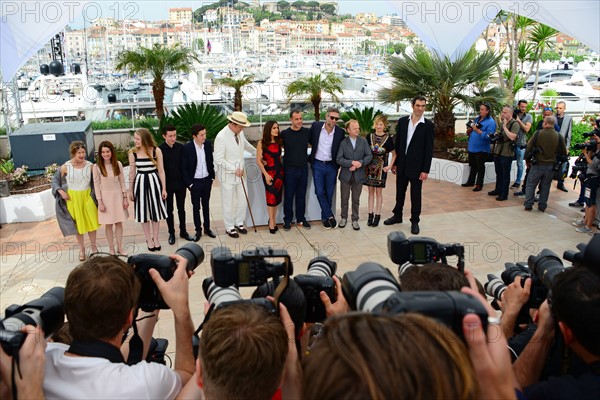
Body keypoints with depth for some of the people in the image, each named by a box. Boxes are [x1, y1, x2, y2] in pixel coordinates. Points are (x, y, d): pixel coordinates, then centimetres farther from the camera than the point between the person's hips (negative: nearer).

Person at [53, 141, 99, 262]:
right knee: (78, 223, 11)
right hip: (72, 198, -1)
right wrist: (61, 191, -12)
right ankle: (81, 248, 27)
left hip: (87, 196, 1)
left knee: (91, 221, 8)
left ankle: (93, 246, 28)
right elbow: (55, 180, 1)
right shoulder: (65, 167, -11)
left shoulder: (90, 166, -8)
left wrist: (95, 195, -3)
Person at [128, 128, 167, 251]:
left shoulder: (156, 151, -7)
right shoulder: (133, 153, -4)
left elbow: (161, 170, -2)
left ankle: (155, 238, 24)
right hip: (140, 183, 1)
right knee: (143, 212, 8)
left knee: (156, 211, 8)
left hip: (154, 182, -1)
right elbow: (132, 173, 3)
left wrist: (164, 188, -2)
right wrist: (130, 190, 5)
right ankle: (148, 240, 22)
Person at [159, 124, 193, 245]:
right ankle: (171, 233, 23)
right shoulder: (160, 150, -11)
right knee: (169, 210, 10)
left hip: (180, 182, 2)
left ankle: (183, 231, 27)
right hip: (167, 184, -2)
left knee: (181, 208, 13)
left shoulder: (180, 147, -3)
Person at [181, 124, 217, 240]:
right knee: (196, 207, 10)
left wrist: (212, 177, 7)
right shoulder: (187, 148, -16)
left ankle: (207, 228, 29)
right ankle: (198, 230, 22)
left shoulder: (208, 144, -5)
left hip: (207, 180, 3)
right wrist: (189, 184, -10)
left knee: (206, 205, 16)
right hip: (194, 182, -3)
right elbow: (184, 168, -10)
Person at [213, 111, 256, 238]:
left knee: (242, 201, 14)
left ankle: (239, 223, 35)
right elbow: (219, 159, -21)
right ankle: (229, 227, 24)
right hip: (227, 175, -6)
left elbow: (245, 144, 23)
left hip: (240, 173, 7)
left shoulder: (240, 133, 0)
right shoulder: (221, 137, -21)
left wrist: (257, 153, 30)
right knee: (228, 203, 7)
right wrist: (234, 169, -22)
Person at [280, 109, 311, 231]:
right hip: (289, 169, -2)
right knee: (288, 196, 6)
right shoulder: (284, 133, -4)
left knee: (301, 195, 12)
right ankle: (287, 220, 19)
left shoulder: (307, 132, 0)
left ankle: (300, 219, 25)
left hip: (303, 168, 2)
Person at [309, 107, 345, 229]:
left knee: (329, 194, 8)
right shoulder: (316, 126, -7)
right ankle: (329, 216, 10)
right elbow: (310, 140, 10)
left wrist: (338, 164, 0)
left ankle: (325, 217, 23)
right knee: (319, 192, -2)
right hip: (317, 165, 0)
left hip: (331, 166, 0)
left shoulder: (340, 132, -6)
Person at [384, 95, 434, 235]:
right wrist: (394, 163, 7)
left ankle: (415, 221, 19)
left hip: (416, 166, -3)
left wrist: (425, 170, -11)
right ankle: (397, 215, 33)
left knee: (415, 195, 6)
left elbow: (429, 149, -8)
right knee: (399, 192, 16)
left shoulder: (428, 125, -7)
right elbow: (397, 143, 8)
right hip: (402, 164, 3)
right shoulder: (402, 121, 3)